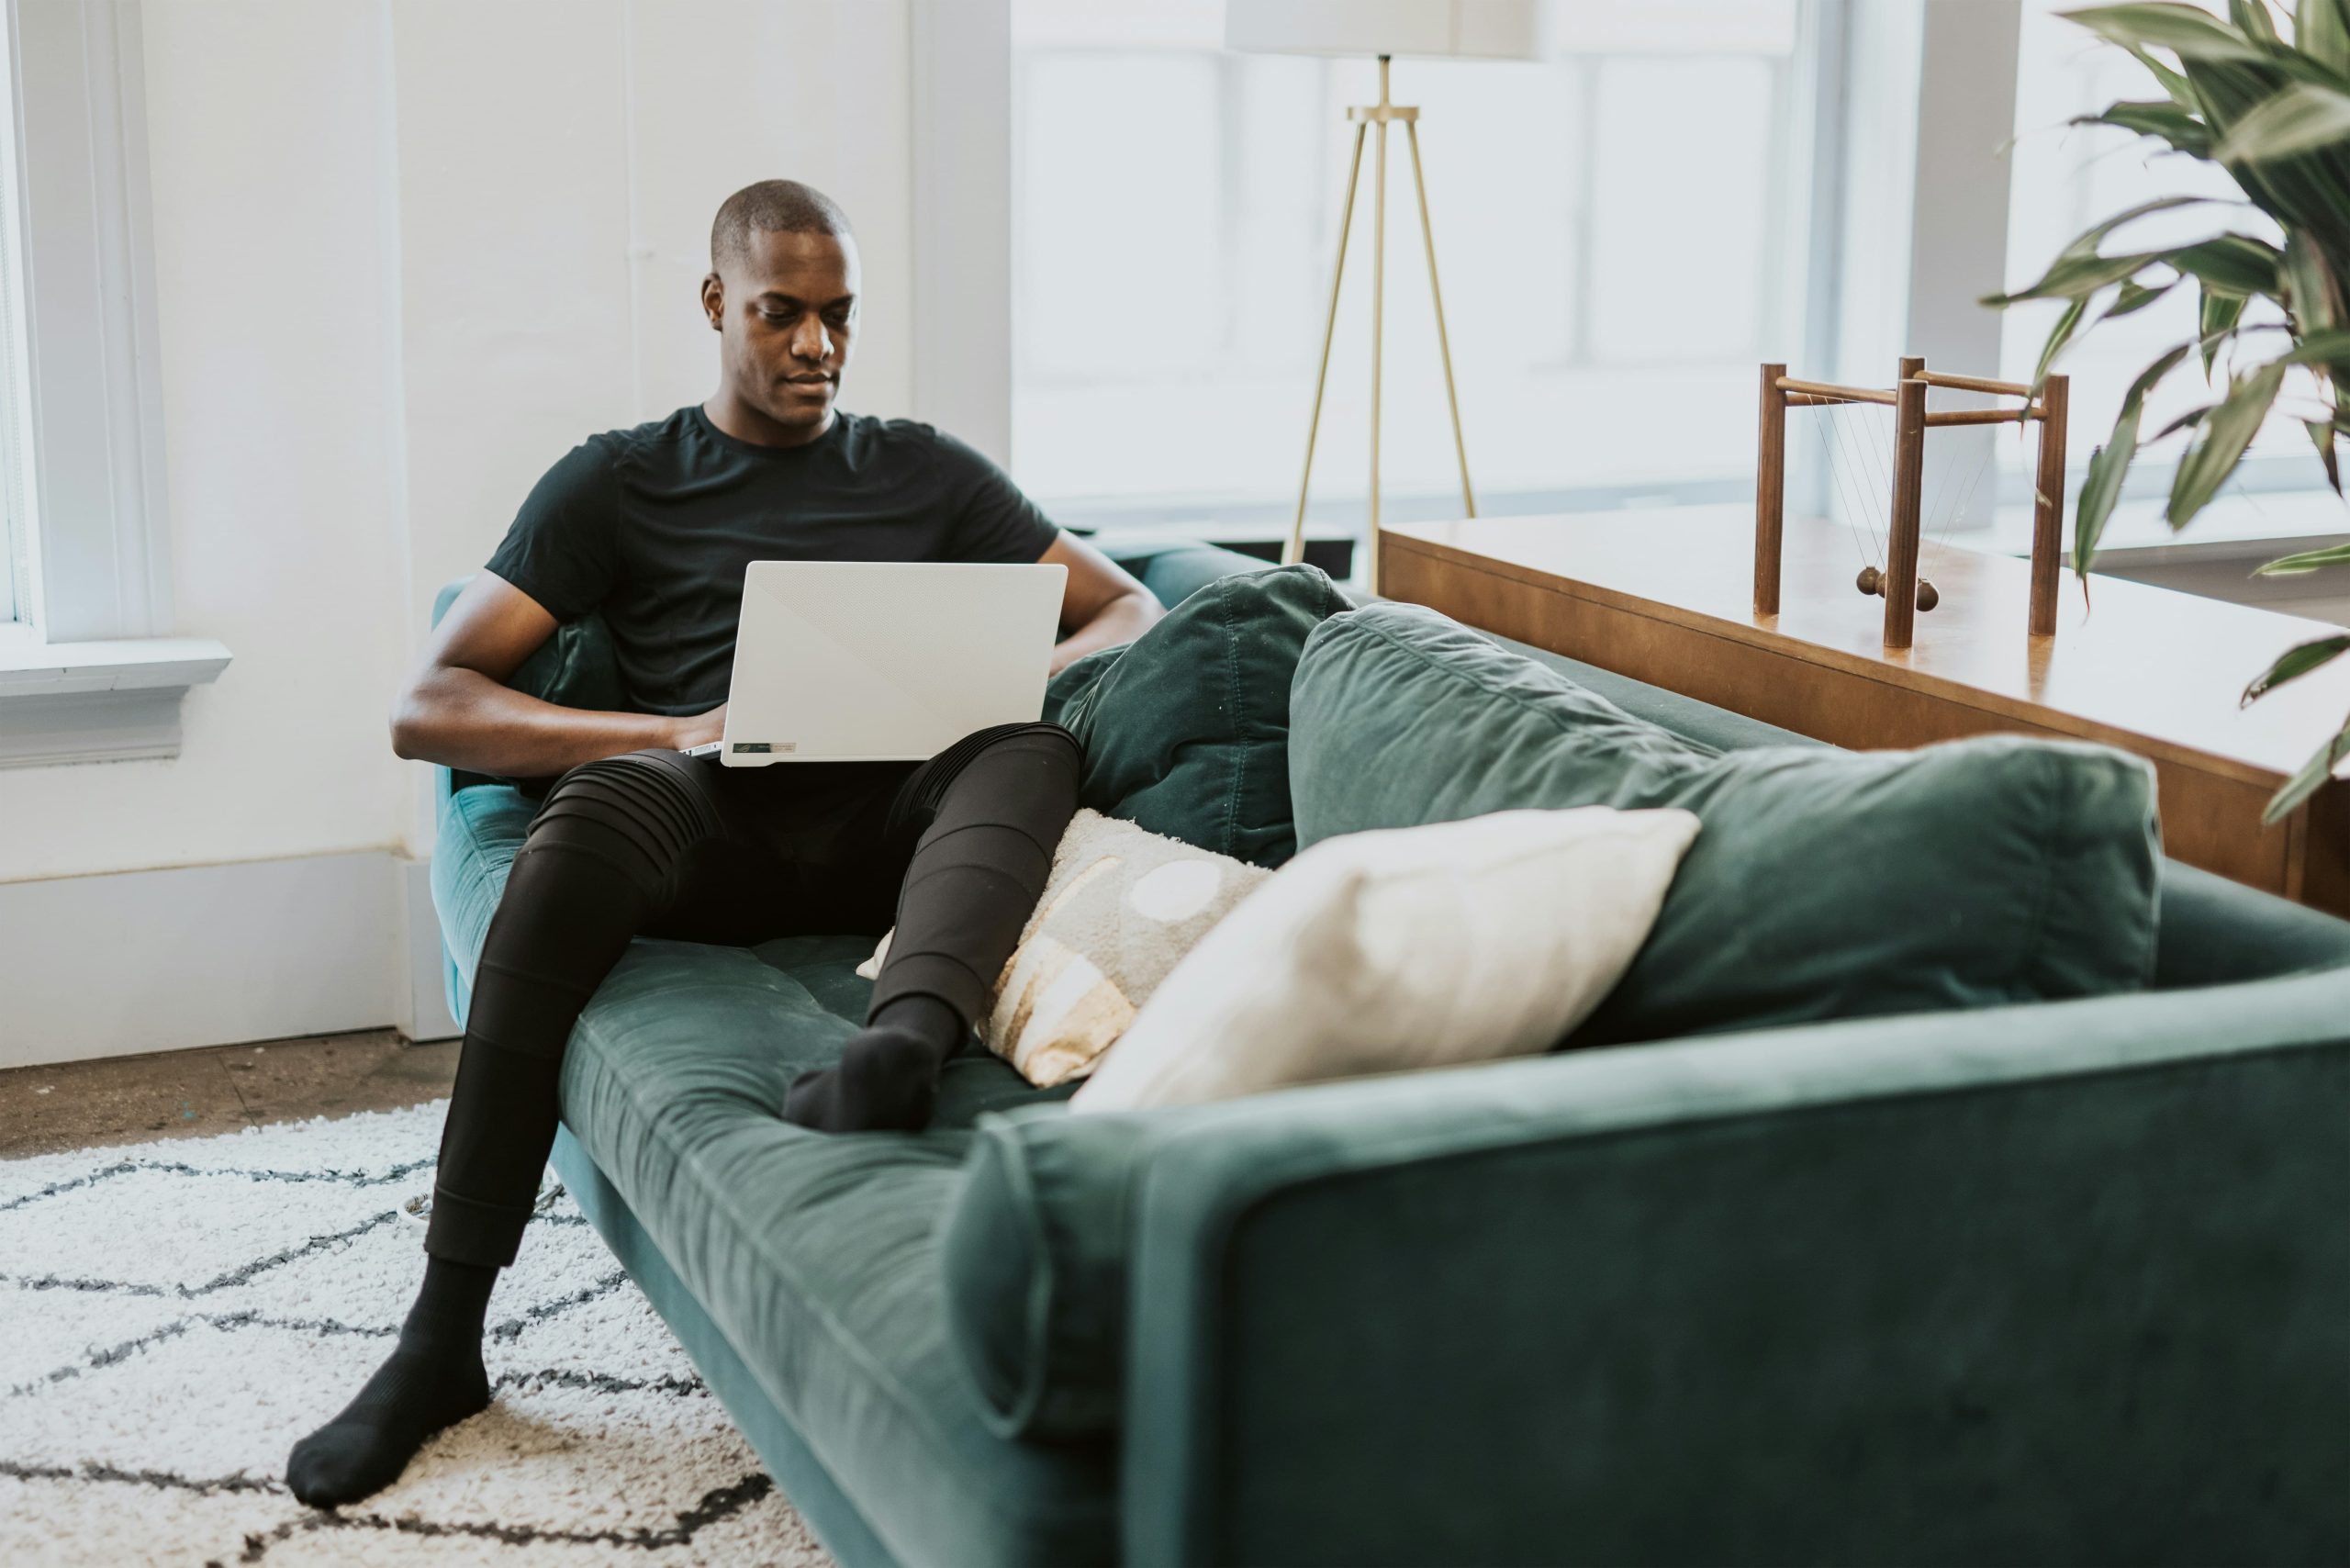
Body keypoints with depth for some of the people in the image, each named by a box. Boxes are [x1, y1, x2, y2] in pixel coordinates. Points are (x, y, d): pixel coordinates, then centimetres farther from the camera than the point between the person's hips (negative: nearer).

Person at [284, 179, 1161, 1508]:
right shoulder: (620, 484, 18)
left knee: (1033, 746, -30)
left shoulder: (926, 473, 24)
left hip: (889, 830, 2)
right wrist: (673, 731, -9)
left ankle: (904, 1041, -61)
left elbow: (1132, 612, 20)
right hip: (713, 828, -1)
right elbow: (428, 709, 9)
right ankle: (442, 1339, -37)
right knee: (604, 800, -37)